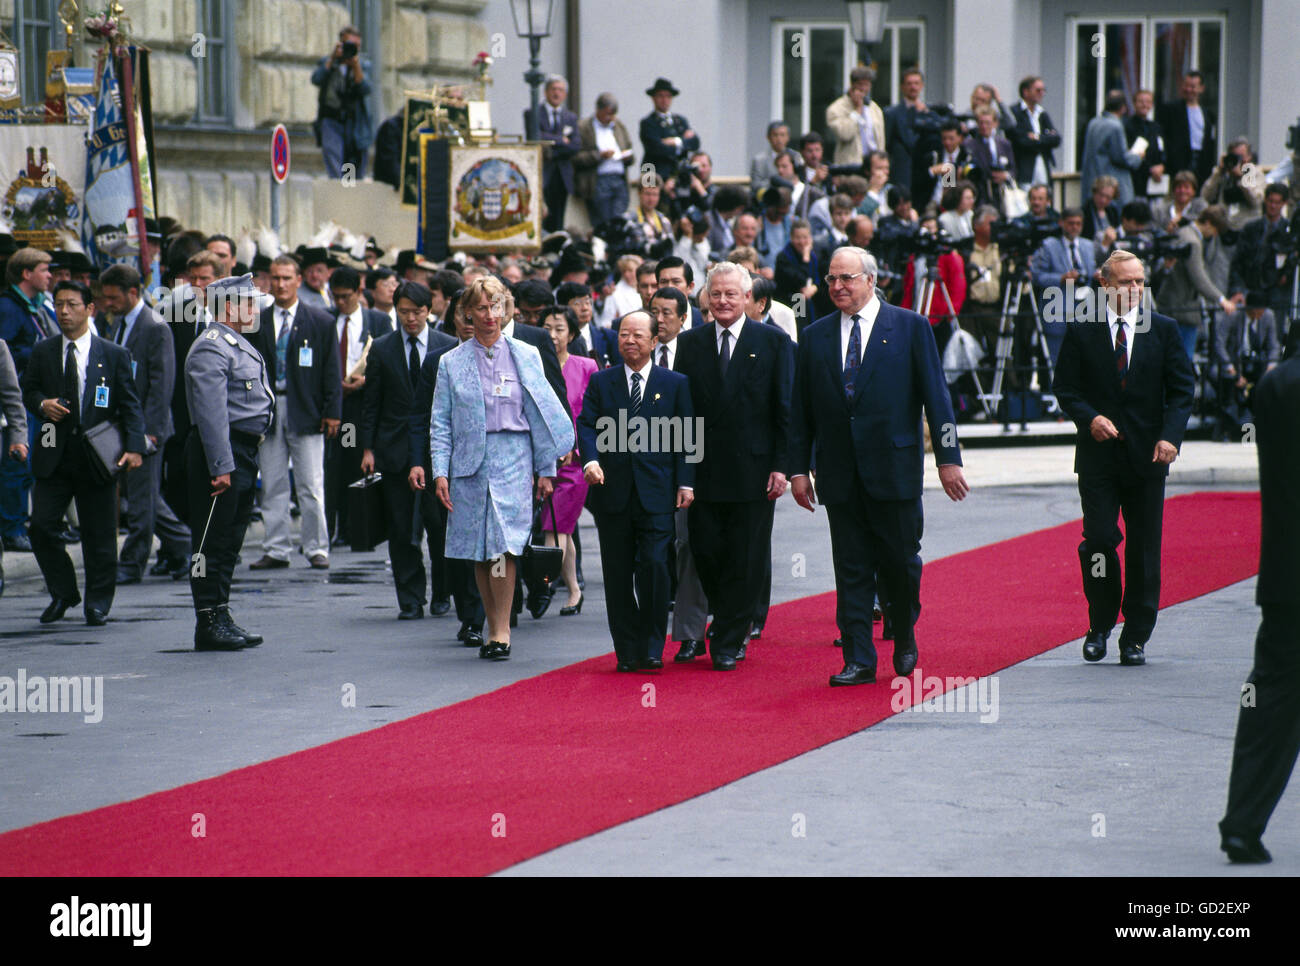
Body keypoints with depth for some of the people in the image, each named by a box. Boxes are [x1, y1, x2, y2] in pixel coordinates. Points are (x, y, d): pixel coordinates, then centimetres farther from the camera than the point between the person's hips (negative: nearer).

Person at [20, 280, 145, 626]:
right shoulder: (42, 352, 9)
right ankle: (62, 593, 13)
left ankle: (98, 604, 17)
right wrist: (42, 403, -6)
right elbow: (28, 390, 18)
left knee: (99, 535, 2)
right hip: (54, 456, 2)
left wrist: (134, 447, -10)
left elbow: (129, 405, 2)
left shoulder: (114, 355, 3)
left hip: (97, 456, -2)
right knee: (41, 526, -6)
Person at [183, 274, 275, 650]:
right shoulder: (210, 348, -14)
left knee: (230, 541, 13)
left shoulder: (241, 346, 19)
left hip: (244, 451, 10)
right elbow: (211, 412, -21)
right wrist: (220, 467, -25)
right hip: (220, 452, -10)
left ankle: (221, 617, 18)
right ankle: (209, 623, -4)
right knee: (213, 541, -6)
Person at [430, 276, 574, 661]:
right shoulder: (452, 362, 8)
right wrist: (440, 472, -3)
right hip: (470, 461, 2)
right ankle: (493, 630, 13)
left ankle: (502, 630, -14)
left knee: (503, 543, -16)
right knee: (479, 551, 4)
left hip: (513, 459, -2)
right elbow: (440, 423, 7)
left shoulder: (525, 356, 8)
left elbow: (540, 414, 10)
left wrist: (546, 469, 7)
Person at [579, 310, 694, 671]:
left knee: (654, 567, -12)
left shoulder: (675, 384, 7)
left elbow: (685, 435, 5)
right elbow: (587, 424, 4)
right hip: (612, 490, 2)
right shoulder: (601, 382, 10)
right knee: (618, 574, 4)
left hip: (656, 492, -2)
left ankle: (651, 650, -4)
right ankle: (627, 651, 11)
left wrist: (685, 483, -2)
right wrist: (591, 461, -15)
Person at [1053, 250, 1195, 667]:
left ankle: (1135, 638, 11)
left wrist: (1170, 435, -11)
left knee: (1144, 550, 2)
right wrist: (1090, 417, -14)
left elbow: (1182, 389, 4)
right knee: (1099, 540, -9)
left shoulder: (1164, 330, 6)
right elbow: (1065, 388, 5)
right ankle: (1099, 627, 10)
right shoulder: (1081, 332, 4)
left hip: (1146, 457, 1)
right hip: (1098, 457, -1)